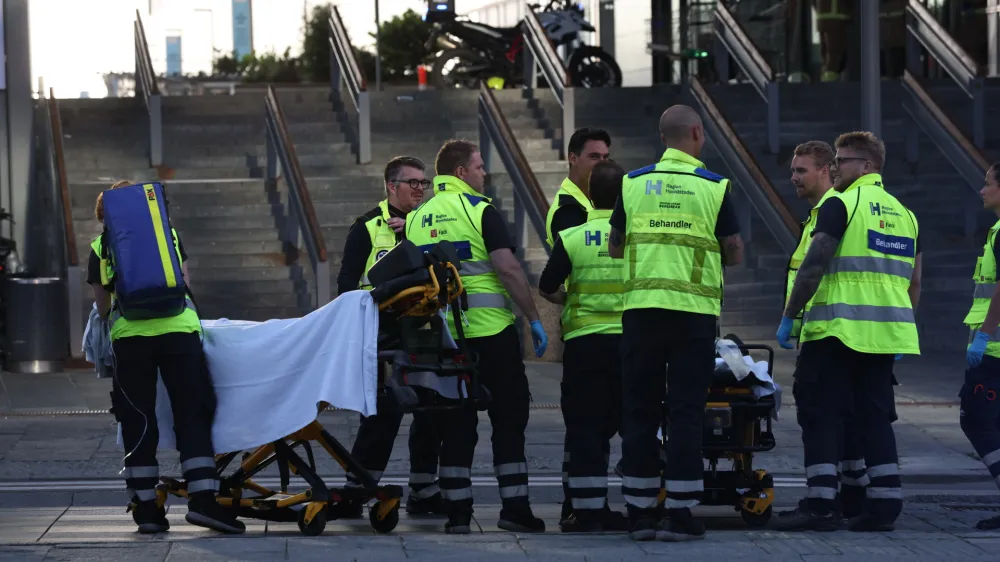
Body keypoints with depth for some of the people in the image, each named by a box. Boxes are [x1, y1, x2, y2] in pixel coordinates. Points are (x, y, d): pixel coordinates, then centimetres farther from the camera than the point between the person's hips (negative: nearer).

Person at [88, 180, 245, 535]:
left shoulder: (100, 247, 18)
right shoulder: (167, 233, 22)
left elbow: (102, 308, 24)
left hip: (129, 333, 0)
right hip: (179, 328, 1)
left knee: (138, 420, 5)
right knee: (192, 415, 3)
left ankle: (146, 508, 4)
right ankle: (203, 499, -8)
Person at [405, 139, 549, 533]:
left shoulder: (416, 219, 10)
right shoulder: (479, 211, -7)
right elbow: (508, 269, -14)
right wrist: (534, 319, -10)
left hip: (441, 334, 5)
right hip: (490, 329, -5)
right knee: (508, 416, 2)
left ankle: (456, 509, 6)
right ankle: (514, 506, -3)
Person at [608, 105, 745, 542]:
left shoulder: (633, 183, 4)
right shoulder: (714, 187, -2)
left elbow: (615, 249, 11)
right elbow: (735, 255, 3)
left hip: (641, 308, 2)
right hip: (694, 311, -2)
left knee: (640, 411, 6)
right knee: (686, 412, 1)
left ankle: (640, 512, 6)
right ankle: (680, 513, -1)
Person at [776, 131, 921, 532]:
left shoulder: (841, 204, -7)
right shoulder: (904, 214, 16)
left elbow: (814, 266, -13)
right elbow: (913, 282, 18)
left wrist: (788, 317, -8)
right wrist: (901, 332, 25)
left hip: (838, 330, -7)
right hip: (885, 333, 7)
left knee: (820, 413, -3)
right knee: (874, 415, 11)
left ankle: (820, 504, -8)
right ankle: (884, 505, 6)